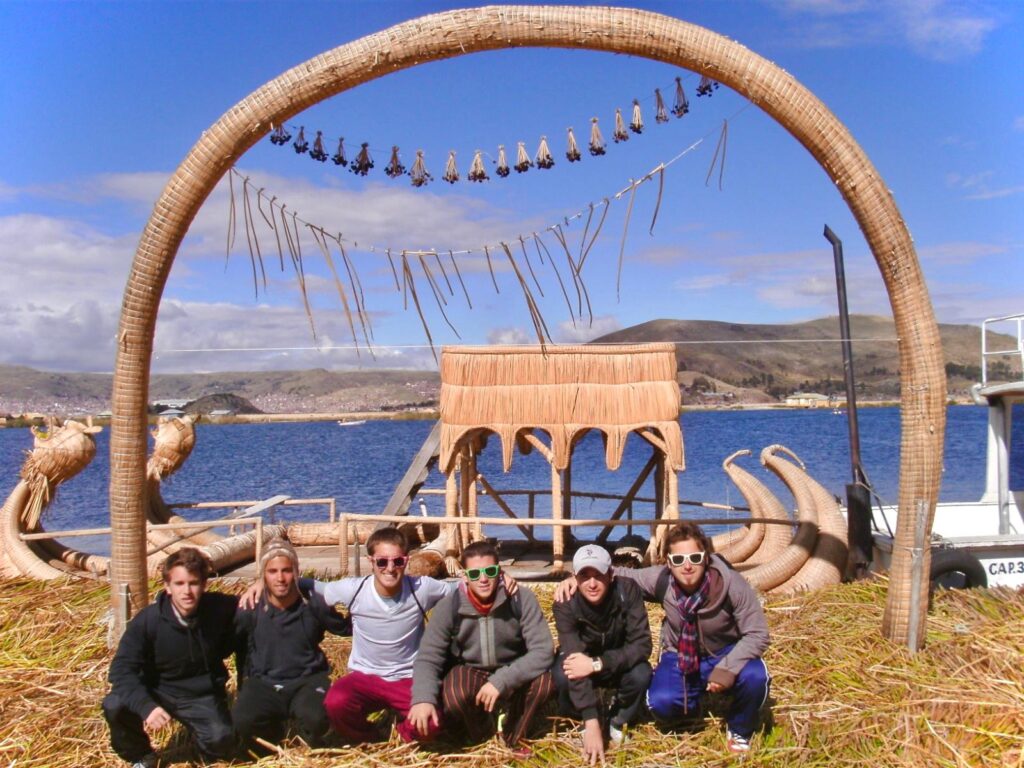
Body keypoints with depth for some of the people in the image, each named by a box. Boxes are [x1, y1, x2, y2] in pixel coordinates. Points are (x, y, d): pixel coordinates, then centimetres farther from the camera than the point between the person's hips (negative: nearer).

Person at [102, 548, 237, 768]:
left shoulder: (219, 609, -16)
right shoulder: (147, 620, -19)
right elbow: (122, 669, -22)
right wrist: (146, 706, -37)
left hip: (202, 696, 0)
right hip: (158, 692, 1)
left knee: (221, 742, -26)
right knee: (114, 706, -28)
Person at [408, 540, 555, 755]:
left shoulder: (522, 599, -20)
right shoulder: (449, 607, -18)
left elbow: (543, 650, -26)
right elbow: (428, 657, -18)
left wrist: (501, 681, -37)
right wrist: (423, 698, -38)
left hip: (512, 673, 0)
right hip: (468, 673, 0)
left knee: (545, 680, -31)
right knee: (454, 696, -34)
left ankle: (513, 735, 0)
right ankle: (480, 732, 4)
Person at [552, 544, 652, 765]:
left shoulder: (628, 590, -28)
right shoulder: (565, 603, -29)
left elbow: (642, 645, -30)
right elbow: (575, 659, -37)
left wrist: (597, 664, -43)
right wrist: (591, 721, -44)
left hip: (619, 662, 0)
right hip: (585, 662, 0)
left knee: (641, 674, -31)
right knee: (562, 675, -32)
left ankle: (617, 721, 0)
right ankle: (596, 719, -1)